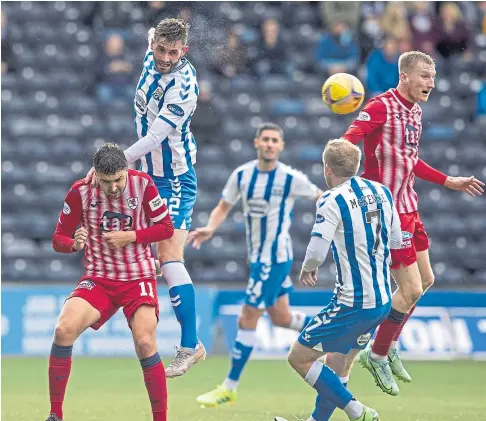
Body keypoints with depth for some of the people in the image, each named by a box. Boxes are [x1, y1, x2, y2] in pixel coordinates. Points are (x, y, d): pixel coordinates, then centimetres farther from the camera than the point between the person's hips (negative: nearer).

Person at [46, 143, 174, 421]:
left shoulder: (143, 184, -8)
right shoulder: (80, 192, -7)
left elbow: (166, 228, 0)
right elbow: (59, 239, 1)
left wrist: (130, 236, -15)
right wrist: (75, 243, -22)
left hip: (139, 277, -1)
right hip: (98, 278, 1)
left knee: (145, 344, -20)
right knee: (64, 329, -22)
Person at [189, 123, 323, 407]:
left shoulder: (291, 178, -13)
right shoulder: (242, 175, 1)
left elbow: (321, 197, 2)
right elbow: (224, 207, 8)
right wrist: (210, 229, -10)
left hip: (275, 258, -7)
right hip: (258, 256, 7)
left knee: (248, 319, -6)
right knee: (281, 318, 17)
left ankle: (230, 388, 2)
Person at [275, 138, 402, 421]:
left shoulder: (333, 201, -14)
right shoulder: (382, 192, 7)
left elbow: (317, 252, -21)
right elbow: (396, 240, 19)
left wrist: (307, 269, 1)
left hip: (352, 304, -8)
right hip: (383, 301, 8)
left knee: (299, 358, 2)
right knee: (337, 365, 19)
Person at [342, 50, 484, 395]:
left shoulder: (415, 110, 12)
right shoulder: (382, 106, -16)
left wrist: (449, 182, 29)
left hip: (408, 207, 9)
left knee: (425, 280, 17)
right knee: (411, 289, -8)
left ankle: (389, 347, 33)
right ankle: (378, 355, 11)